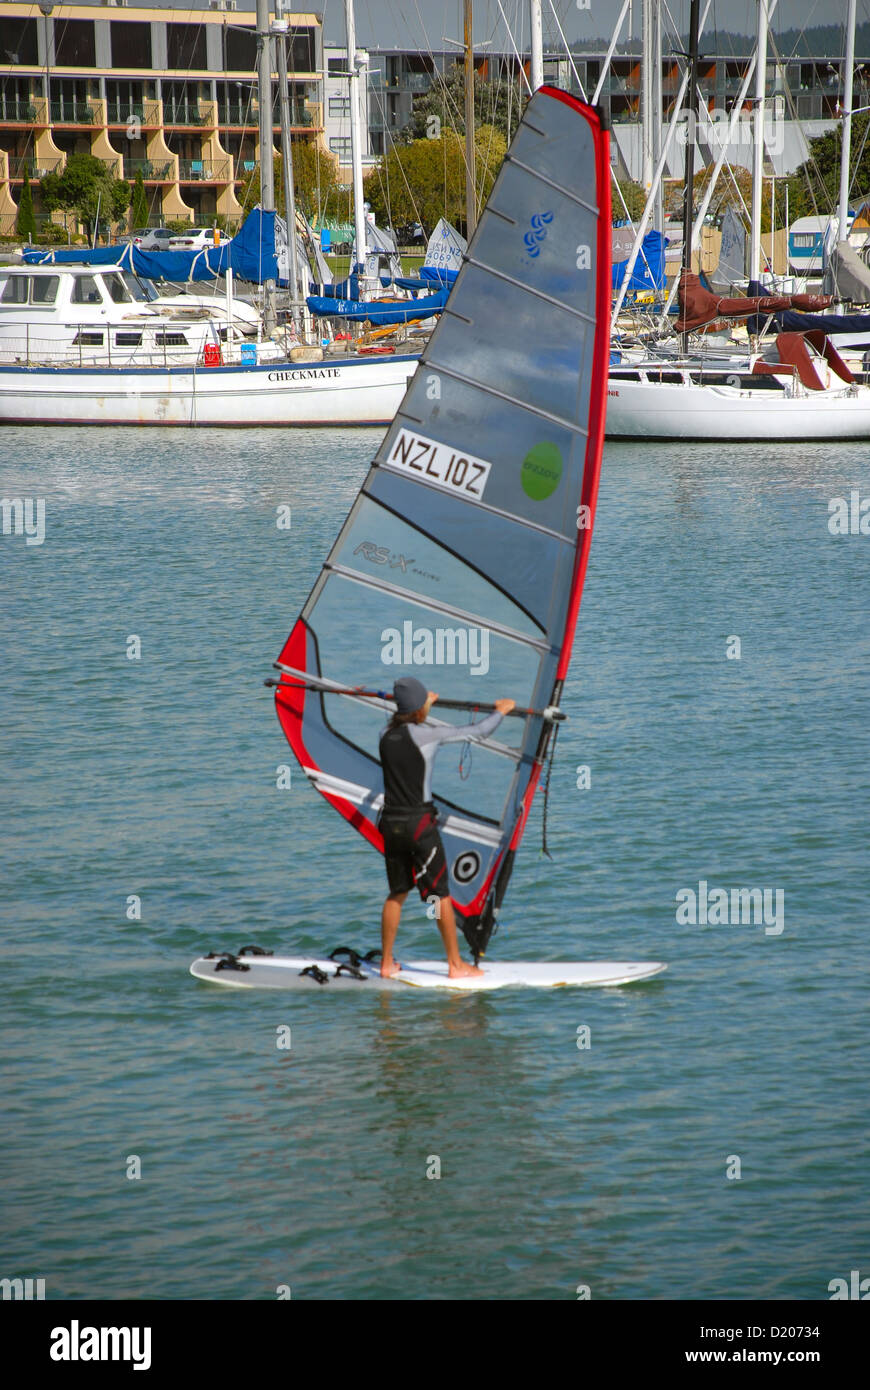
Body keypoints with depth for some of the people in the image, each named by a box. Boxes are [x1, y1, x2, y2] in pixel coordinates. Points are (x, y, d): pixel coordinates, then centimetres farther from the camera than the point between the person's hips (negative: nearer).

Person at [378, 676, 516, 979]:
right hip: (419, 824, -6)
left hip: (391, 824, 6)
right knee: (440, 894, 4)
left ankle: (387, 963, 17)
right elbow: (477, 732, -2)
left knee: (397, 893, 16)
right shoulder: (428, 734, -11)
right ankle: (456, 964, 9)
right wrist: (501, 711, 18)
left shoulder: (387, 736, 4)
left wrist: (425, 704, 47)